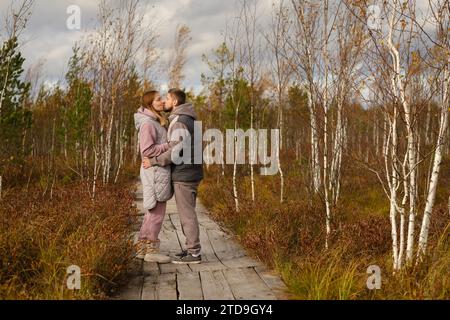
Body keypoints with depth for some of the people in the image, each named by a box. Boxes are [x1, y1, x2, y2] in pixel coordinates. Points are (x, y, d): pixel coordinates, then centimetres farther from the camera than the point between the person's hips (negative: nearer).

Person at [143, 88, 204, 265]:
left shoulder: (179, 121, -15)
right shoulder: (189, 120, 16)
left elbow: (176, 150, -23)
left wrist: (154, 161, -15)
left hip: (184, 175, -10)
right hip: (191, 173, 10)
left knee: (187, 214, -5)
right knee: (188, 212, 15)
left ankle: (194, 253, 0)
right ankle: (192, 248, 20)